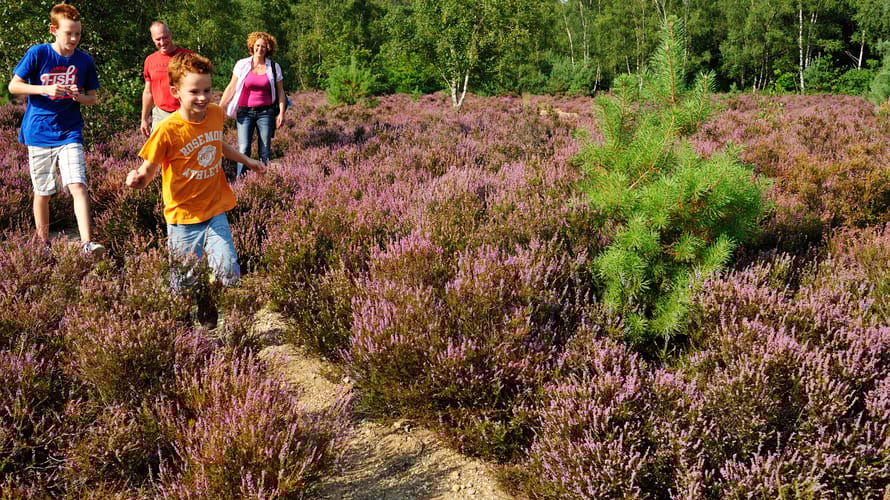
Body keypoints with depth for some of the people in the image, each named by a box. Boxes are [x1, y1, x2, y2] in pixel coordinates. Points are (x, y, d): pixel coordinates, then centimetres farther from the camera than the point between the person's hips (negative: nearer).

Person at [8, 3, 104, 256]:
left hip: (70, 133, 0)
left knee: (78, 186, -17)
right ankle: (43, 243, 26)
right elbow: (13, 86, -4)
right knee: (42, 192, 10)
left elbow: (92, 99, 9)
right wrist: (46, 89, -19)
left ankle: (87, 243, -20)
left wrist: (80, 97, -15)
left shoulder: (85, 61, 1)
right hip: (39, 133, 0)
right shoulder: (38, 53, -6)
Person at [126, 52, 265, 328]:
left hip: (215, 211, 4)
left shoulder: (216, 114, -3)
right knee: (186, 286, 4)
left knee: (228, 276, -5)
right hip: (183, 217, -4)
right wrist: (138, 179, -36)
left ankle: (208, 303, 28)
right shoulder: (167, 130, -19)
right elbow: (148, 169, -14)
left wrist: (247, 161, 25)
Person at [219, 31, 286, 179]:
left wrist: (281, 112, -1)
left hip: (266, 112, 1)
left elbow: (280, 92, 7)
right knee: (243, 149, -6)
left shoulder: (274, 67, 3)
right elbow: (231, 87, 4)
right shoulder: (242, 64, 2)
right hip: (245, 112, 0)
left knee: (265, 150, 3)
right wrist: (220, 107, -1)